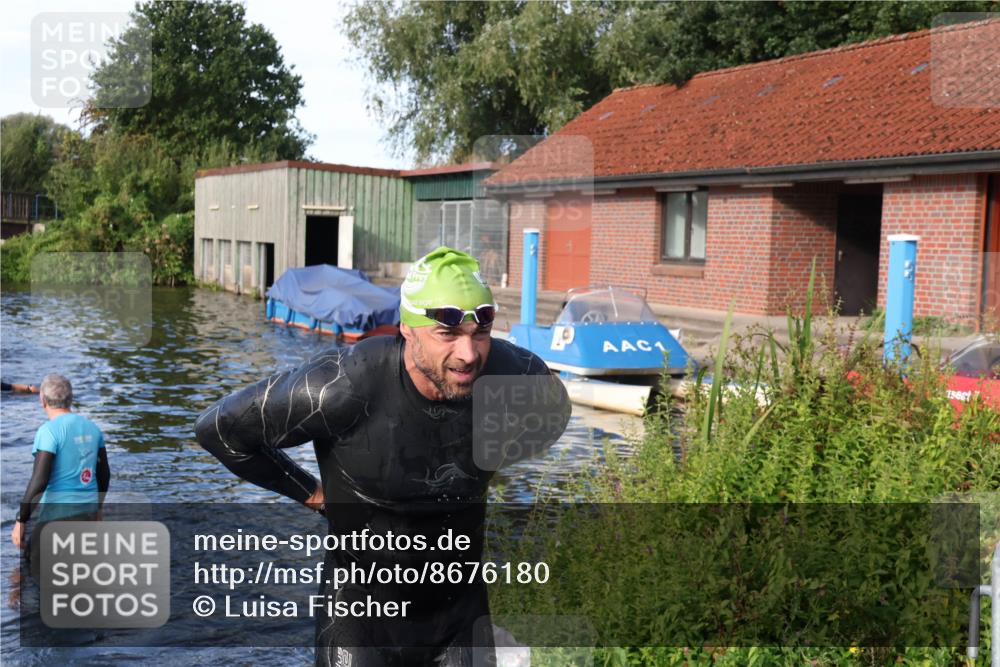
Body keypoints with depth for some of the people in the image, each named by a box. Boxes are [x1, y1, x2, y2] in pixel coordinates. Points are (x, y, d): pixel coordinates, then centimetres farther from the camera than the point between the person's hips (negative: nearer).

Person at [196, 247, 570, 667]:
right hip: (362, 610, -3)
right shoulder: (344, 390, -28)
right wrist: (307, 492, -6)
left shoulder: (514, 376, -16)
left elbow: (554, 413, 11)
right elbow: (220, 428, -14)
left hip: (462, 607, 4)